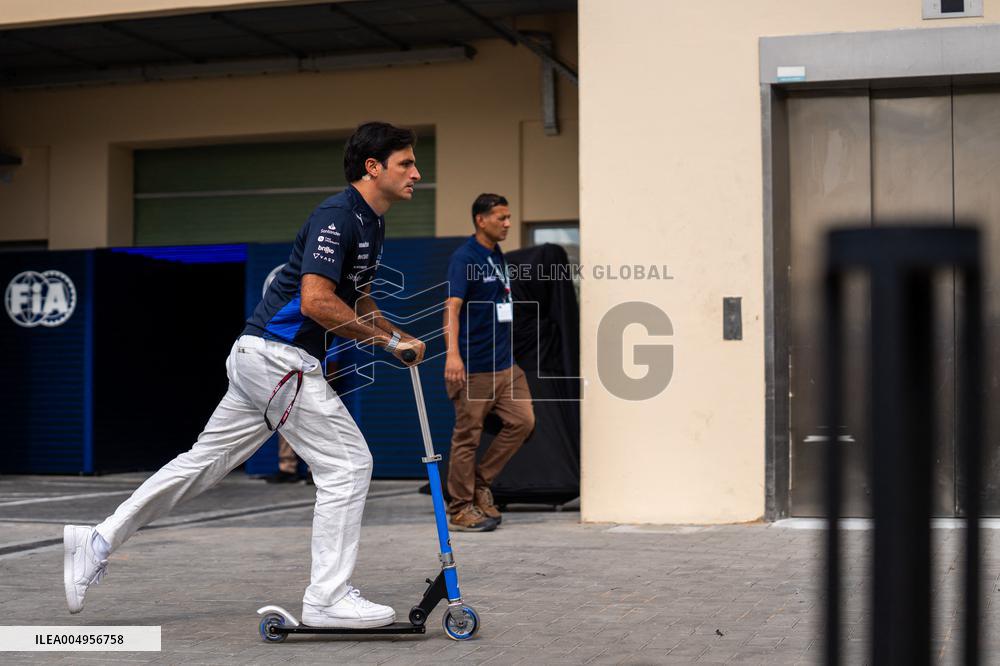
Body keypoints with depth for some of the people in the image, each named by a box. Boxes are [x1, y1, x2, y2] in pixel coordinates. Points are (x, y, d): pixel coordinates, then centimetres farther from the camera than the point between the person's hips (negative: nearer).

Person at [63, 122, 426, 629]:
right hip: (279, 354, -10)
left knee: (205, 462, 12)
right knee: (347, 462, -7)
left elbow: (357, 301, 27)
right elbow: (316, 301, -25)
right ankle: (327, 599, -2)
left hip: (264, 357, 10)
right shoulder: (337, 215, -15)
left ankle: (97, 542, 18)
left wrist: (399, 338, 12)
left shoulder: (372, 224, 16)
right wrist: (388, 340, -17)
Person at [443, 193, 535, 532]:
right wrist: (452, 353, -36)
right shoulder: (464, 258, -13)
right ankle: (460, 509, 9)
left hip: (504, 363, 8)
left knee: (522, 421, 1)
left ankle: (480, 483, 14)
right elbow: (452, 306, -24)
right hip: (472, 366, -8)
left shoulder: (498, 257, 13)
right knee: (467, 436, 0)